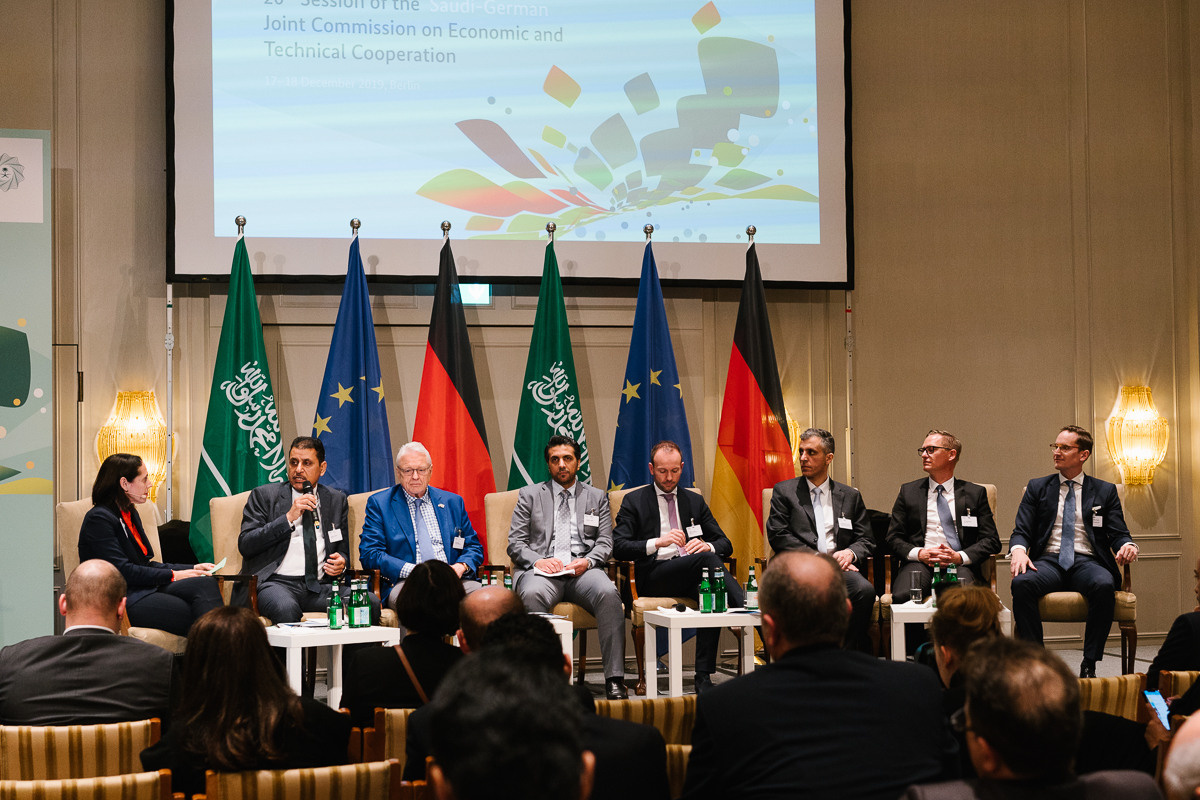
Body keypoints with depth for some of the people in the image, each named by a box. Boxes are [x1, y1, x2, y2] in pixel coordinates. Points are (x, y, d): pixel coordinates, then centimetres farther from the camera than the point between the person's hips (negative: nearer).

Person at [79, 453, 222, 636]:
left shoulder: (130, 514, 21)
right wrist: (172, 575, -12)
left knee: (206, 583, -21)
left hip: (144, 590, 8)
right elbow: (123, 571, -15)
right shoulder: (98, 519, -9)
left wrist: (191, 568, 10)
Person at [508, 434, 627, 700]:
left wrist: (588, 561, -10)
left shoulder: (597, 497, 22)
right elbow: (515, 543, 10)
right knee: (532, 594, -38)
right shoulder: (529, 495, 18)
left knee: (608, 592, -34)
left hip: (583, 570, 1)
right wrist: (537, 560, -11)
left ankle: (614, 678, -35)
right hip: (541, 569, -1)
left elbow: (605, 543, 13)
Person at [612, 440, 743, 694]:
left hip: (692, 577, 3)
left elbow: (725, 544, 17)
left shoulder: (695, 501, 23)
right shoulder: (634, 501, 12)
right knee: (707, 560, -32)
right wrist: (658, 542, -17)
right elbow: (618, 547, -2)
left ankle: (703, 676, -32)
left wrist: (707, 546, -8)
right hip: (654, 577, -3)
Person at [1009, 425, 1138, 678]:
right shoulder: (1037, 488, 18)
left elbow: (1118, 533, 9)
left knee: (1104, 585, -37)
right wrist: (1018, 551, -15)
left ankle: (1089, 665, -28)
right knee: (1021, 583, -34)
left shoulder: (1105, 491, 17)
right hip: (1048, 562, 1)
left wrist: (1127, 545, -16)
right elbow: (1021, 531, 9)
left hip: (1087, 562, -1)